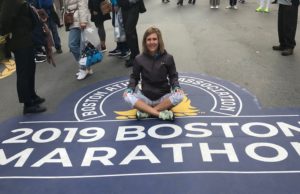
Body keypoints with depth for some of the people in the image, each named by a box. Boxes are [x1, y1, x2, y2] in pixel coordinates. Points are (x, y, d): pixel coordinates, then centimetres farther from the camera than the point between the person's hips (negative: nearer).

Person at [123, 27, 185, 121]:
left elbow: (173, 76, 4)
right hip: (145, 97, 1)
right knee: (127, 96, -27)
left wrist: (176, 87, -17)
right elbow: (134, 77, 7)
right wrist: (130, 88, -13)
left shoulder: (168, 58, -3)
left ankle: (146, 111, -21)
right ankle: (160, 113, -29)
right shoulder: (139, 59, -2)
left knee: (179, 95, -29)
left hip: (163, 97, 0)